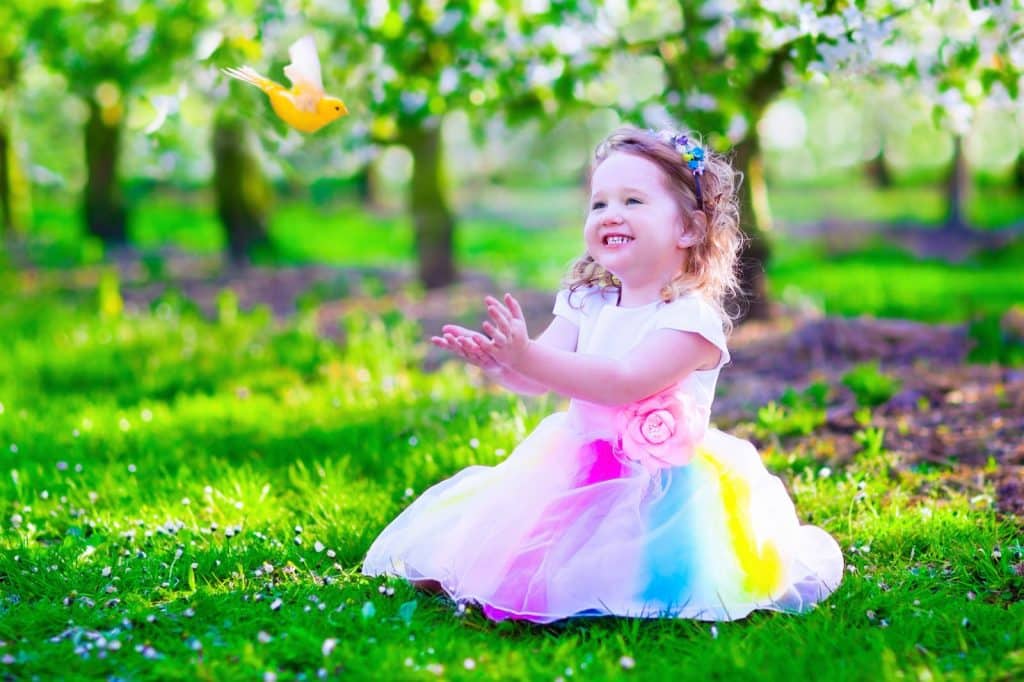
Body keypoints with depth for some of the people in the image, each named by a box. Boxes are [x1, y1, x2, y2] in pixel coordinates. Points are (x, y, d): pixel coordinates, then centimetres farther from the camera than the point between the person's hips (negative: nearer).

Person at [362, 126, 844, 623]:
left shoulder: (693, 318, -14)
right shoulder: (586, 304, 6)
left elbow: (623, 383, -27)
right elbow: (537, 379, -3)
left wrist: (530, 357, -34)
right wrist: (494, 359, -25)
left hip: (661, 486, -6)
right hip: (578, 474, 6)